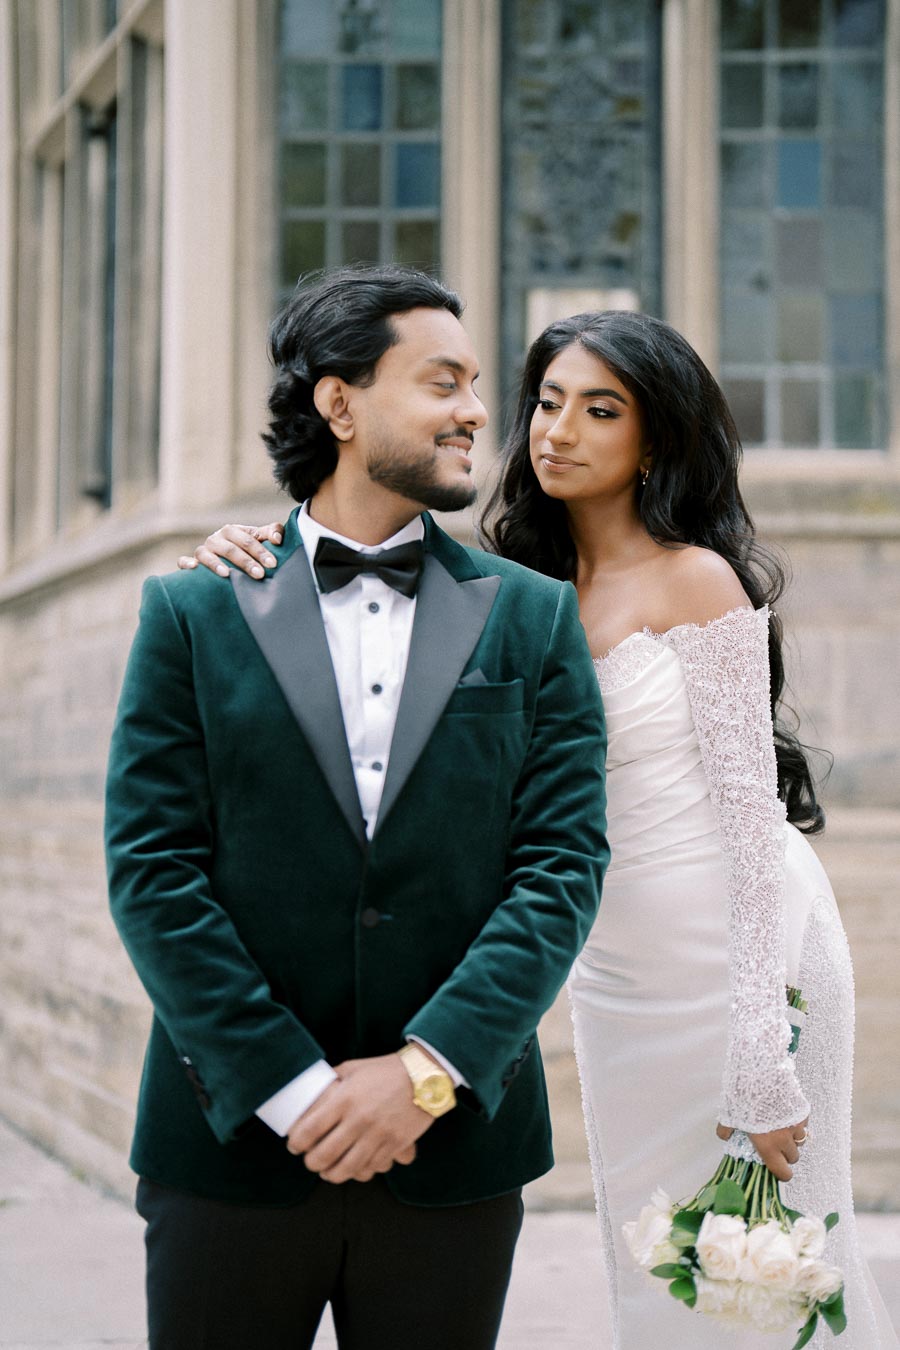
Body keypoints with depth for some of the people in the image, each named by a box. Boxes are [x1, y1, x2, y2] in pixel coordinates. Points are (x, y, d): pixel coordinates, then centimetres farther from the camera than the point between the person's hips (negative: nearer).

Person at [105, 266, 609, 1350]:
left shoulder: (533, 618, 7)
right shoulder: (193, 611, 2)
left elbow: (563, 864, -1)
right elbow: (151, 871, -4)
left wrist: (426, 1070, -12)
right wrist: (291, 1089, -11)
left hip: (453, 1151, 1)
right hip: (234, 1139, -1)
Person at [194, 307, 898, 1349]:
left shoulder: (697, 580, -11)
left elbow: (751, 816, -15)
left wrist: (758, 1060, -19)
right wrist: (253, 568, -17)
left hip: (742, 959, -6)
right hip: (617, 979, 6)